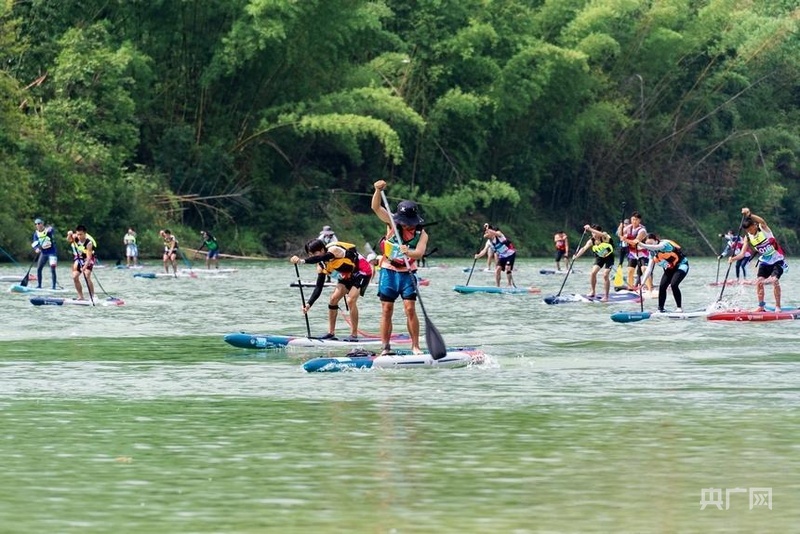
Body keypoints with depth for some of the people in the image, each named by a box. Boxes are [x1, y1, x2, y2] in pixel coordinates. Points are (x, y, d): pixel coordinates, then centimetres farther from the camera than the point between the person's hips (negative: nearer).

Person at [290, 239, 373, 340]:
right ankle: (331, 333, 9)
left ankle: (354, 335, -13)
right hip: (348, 276, 8)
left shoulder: (334, 250, -29)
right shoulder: (321, 266, -5)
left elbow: (321, 258, -51)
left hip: (362, 272, -8)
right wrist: (309, 304, -16)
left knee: (351, 300, -21)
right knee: (333, 298, -1)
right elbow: (318, 288, -4)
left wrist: (302, 261, -60)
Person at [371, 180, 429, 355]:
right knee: (386, 310, -1)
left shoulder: (421, 234, -5)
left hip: (407, 274, -1)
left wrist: (408, 252, -43)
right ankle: (385, 347, 2)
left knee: (410, 309, -9)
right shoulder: (392, 224, -3)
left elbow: (419, 253, -21)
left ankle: (415, 346, -3)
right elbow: (376, 207, -13)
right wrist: (378, 190, -29)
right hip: (388, 272, 1)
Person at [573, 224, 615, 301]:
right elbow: (584, 248, -26)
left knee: (605, 275, -14)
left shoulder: (605, 237, -26)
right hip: (599, 257, 5)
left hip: (608, 257, -5)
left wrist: (590, 229, -58)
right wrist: (576, 256, -43)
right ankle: (593, 292, 11)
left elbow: (602, 234, -51)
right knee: (593, 273, -9)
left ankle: (606, 296, -3)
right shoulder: (591, 241, -15)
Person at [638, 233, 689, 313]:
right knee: (662, 286, -8)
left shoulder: (664, 243, -26)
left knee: (674, 284, -24)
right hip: (669, 269, 7)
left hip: (681, 265, -7)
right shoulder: (652, 252, -5)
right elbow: (649, 267, -8)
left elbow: (656, 247, -48)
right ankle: (660, 309, 2)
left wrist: (642, 245, -61)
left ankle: (679, 307, -10)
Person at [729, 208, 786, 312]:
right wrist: (733, 259, -27)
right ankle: (761, 306, 5)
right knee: (759, 282, -10)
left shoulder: (763, 229, -15)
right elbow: (742, 253, -8)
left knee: (774, 280, -22)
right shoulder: (748, 238, -4)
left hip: (778, 260, -5)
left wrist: (750, 215, -55)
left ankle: (778, 306, -13)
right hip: (764, 262, 5)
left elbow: (762, 221, -40)